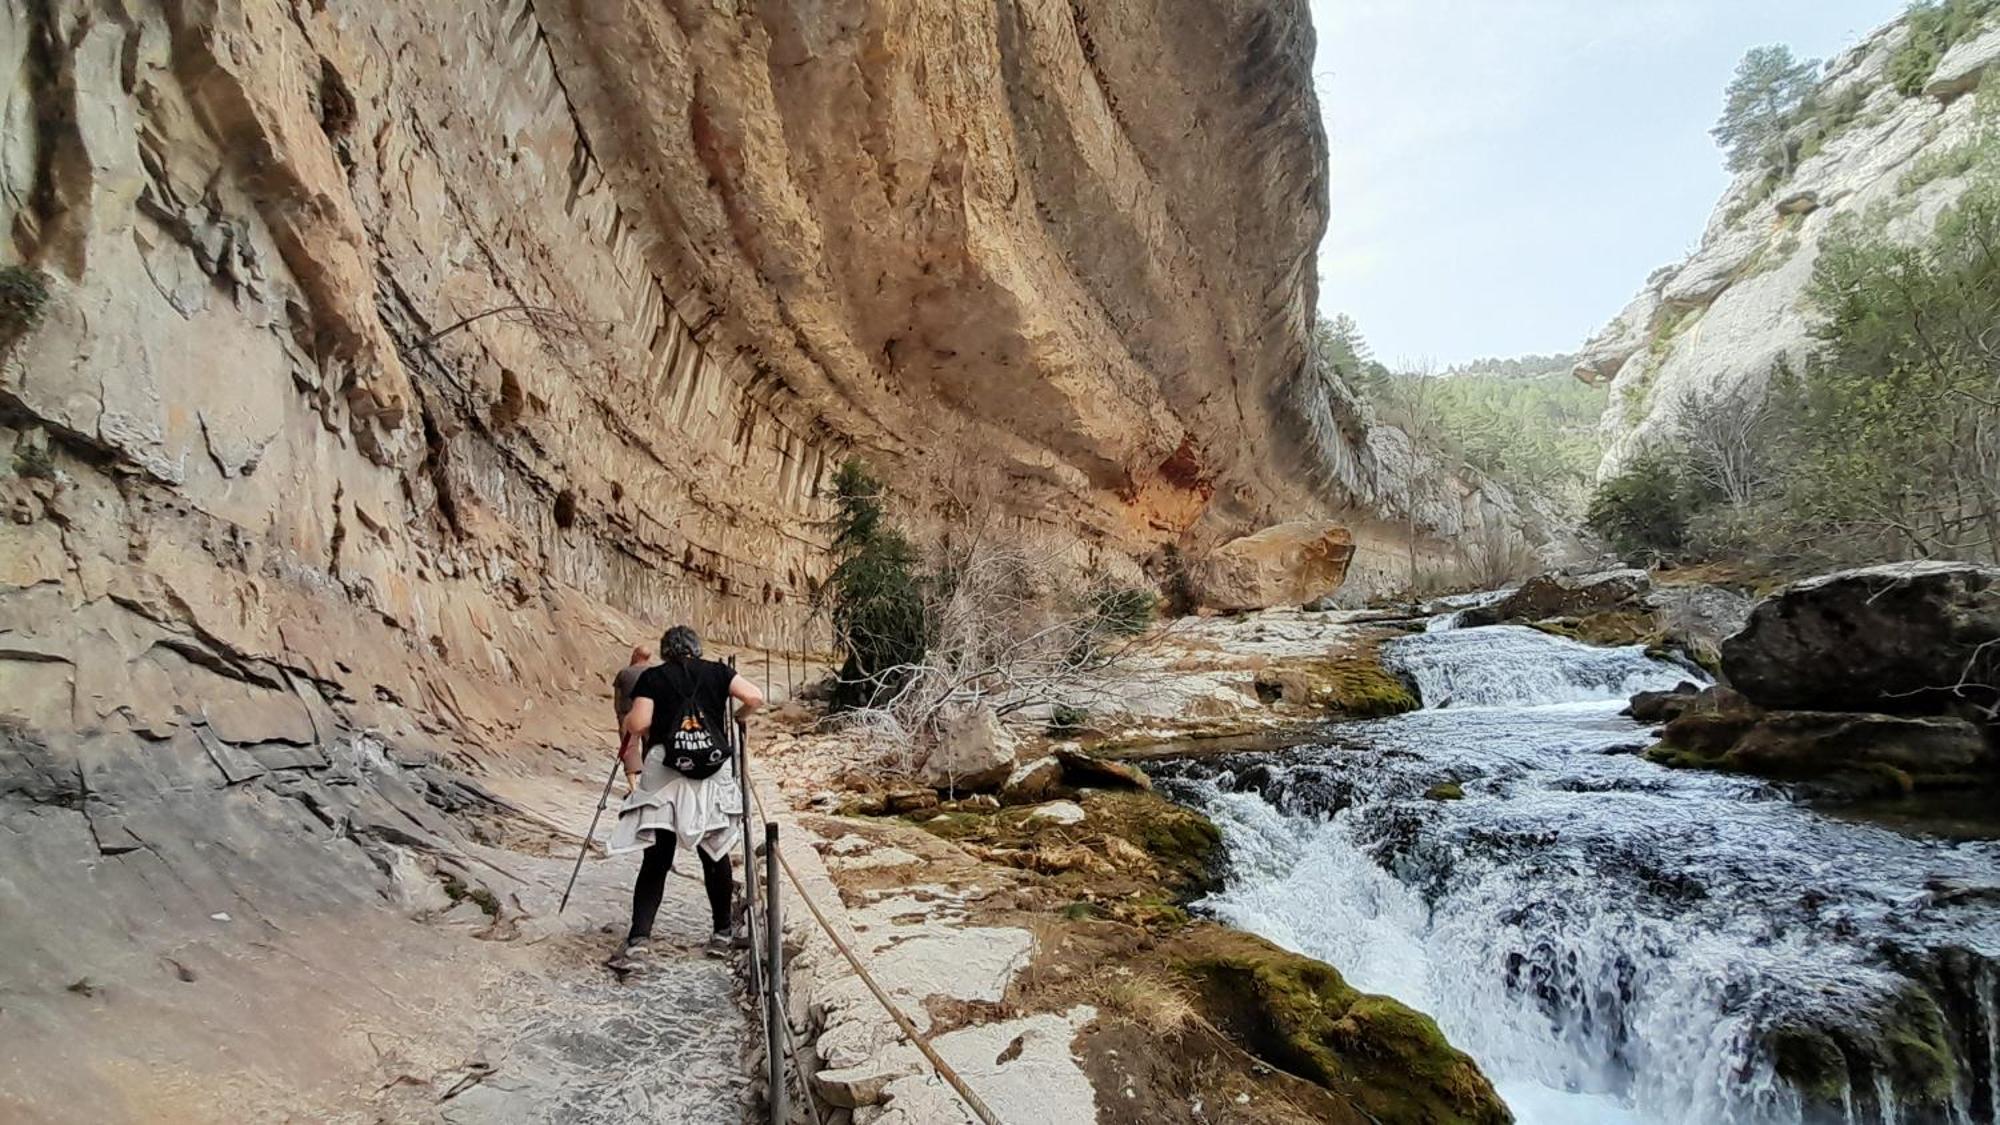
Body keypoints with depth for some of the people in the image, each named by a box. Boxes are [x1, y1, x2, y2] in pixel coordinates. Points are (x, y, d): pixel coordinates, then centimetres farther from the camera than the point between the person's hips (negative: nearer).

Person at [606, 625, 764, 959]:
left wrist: (627, 720, 15)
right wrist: (734, 717, 17)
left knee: (656, 859, 6)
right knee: (715, 855, 12)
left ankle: (639, 935, 0)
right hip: (711, 778, 1)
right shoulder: (716, 671, 8)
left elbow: (639, 724, -7)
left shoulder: (651, 677, 5)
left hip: (663, 780, -1)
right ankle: (722, 932, 20)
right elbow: (755, 697, -2)